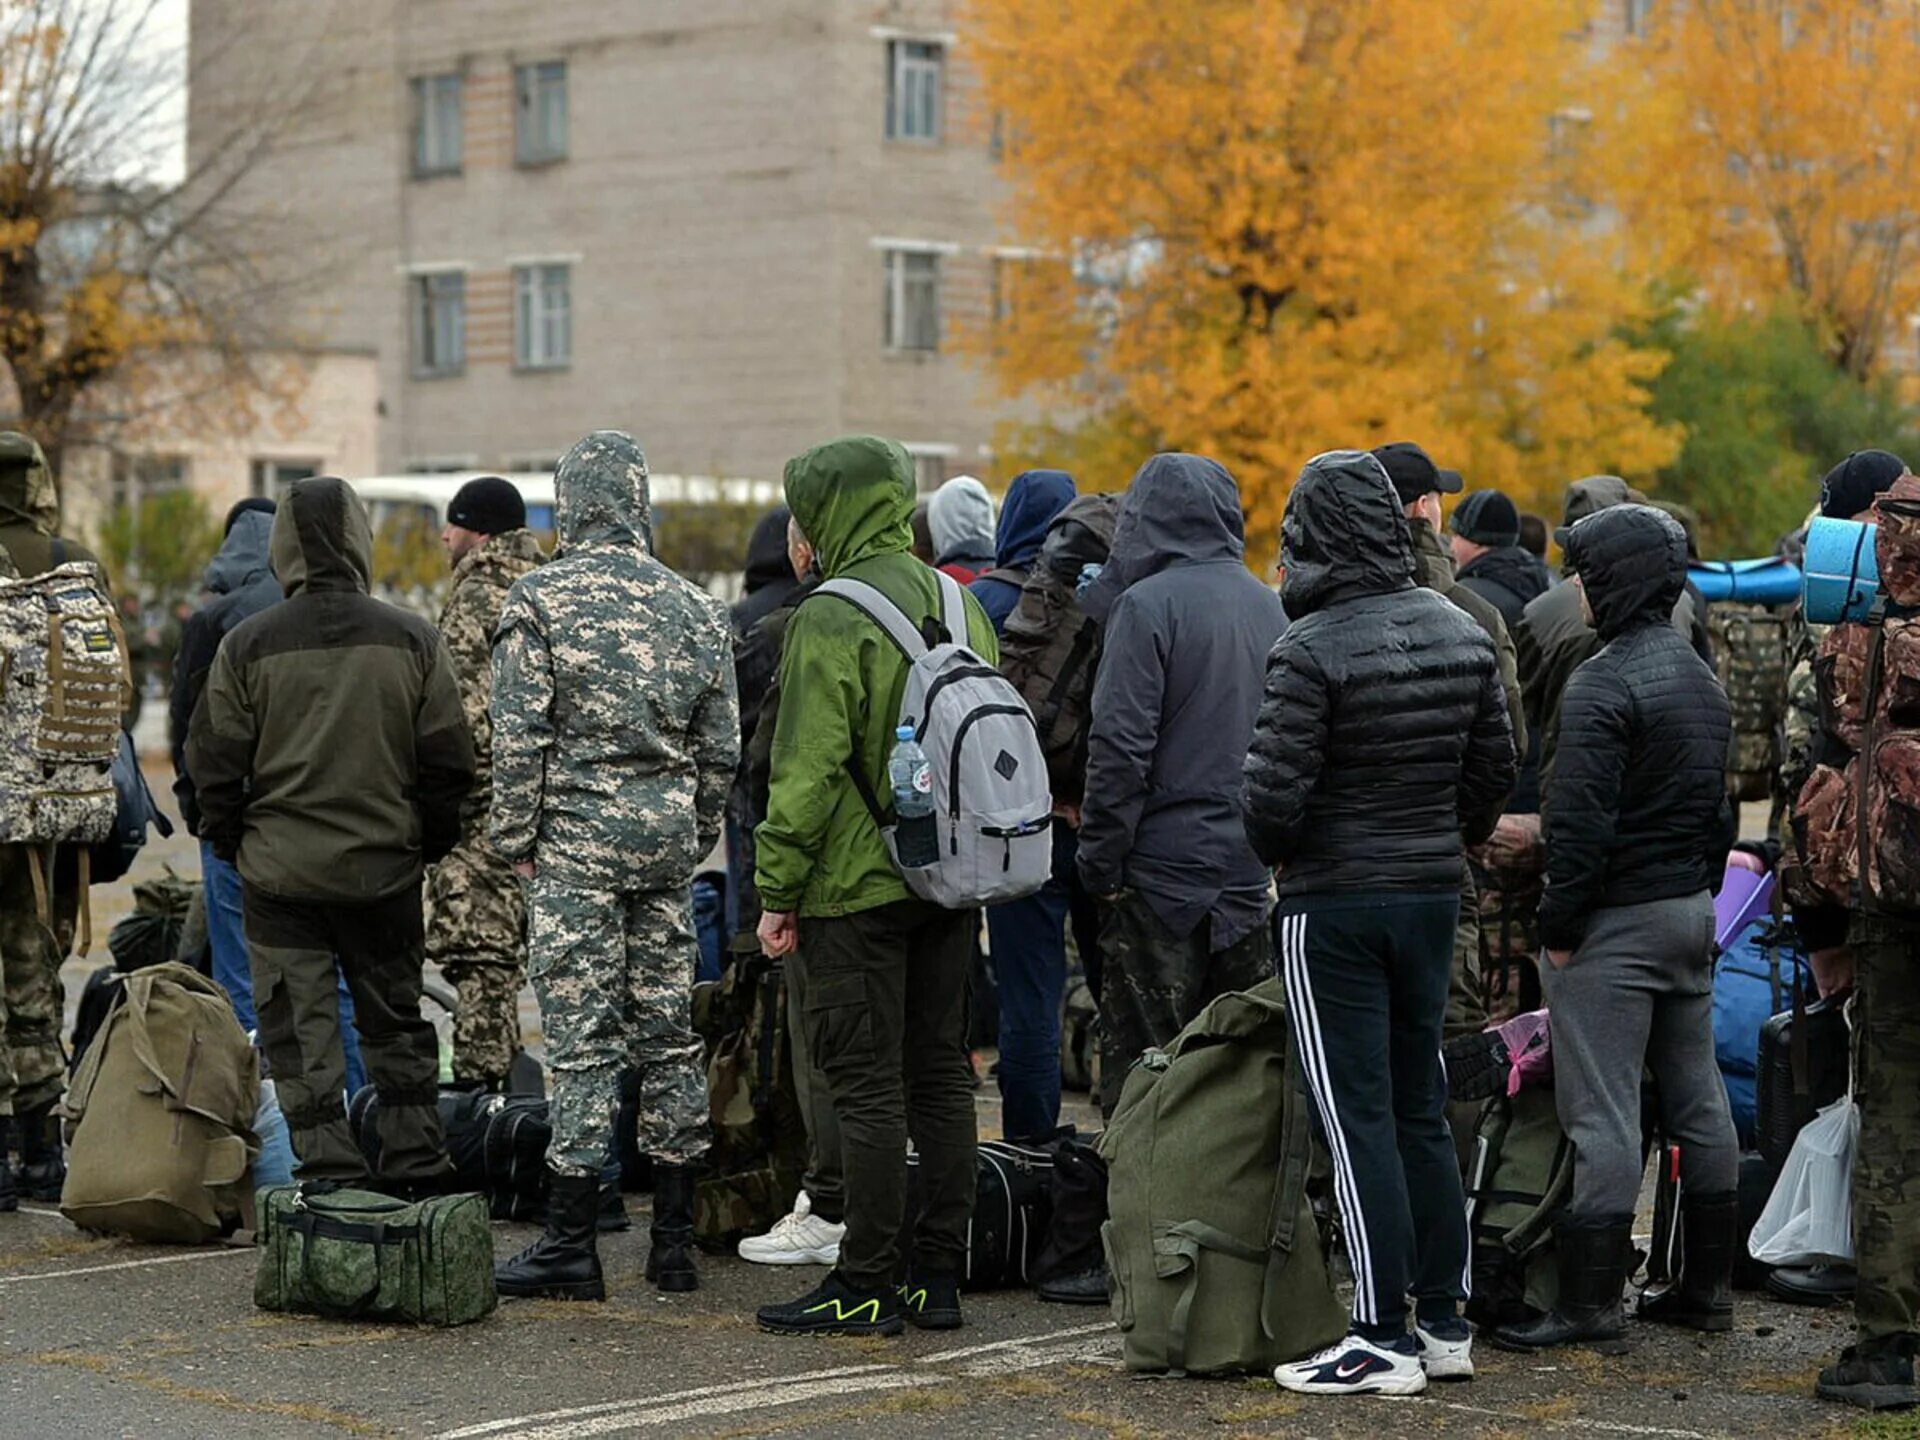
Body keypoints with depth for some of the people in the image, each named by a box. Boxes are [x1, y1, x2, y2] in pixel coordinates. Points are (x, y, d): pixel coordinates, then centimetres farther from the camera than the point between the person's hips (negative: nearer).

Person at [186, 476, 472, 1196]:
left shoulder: (248, 644, -7)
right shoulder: (412, 639, -3)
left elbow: (213, 760, -2)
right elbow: (448, 762, 1)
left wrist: (229, 841, 13)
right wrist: (428, 842, 14)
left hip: (279, 868, -2)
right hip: (385, 867, 2)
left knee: (300, 1028, 4)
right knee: (395, 1020, 16)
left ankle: (329, 1170, 0)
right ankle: (415, 1164, 19)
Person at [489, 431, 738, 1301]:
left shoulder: (540, 600, -5)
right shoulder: (695, 609, 9)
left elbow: (520, 735, -9)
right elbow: (721, 748, 10)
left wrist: (517, 838, -1)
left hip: (577, 837, -4)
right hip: (668, 836, 4)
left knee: (581, 1035, -4)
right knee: (669, 1033, 9)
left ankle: (572, 1244, -4)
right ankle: (675, 1239, 13)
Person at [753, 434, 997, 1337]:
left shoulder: (831, 619, -14)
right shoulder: (961, 607, 11)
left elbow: (807, 770, -18)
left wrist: (778, 892, -12)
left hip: (858, 887, -8)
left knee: (867, 1089, -3)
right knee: (940, 1075, 12)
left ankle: (866, 1288, 1)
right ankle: (939, 1278, 16)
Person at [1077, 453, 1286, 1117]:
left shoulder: (1148, 605, -12)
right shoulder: (1270, 606, 9)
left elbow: (1121, 745, -15)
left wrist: (1101, 858, -9)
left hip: (1165, 865, -6)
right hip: (1252, 866, 7)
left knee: (1142, 1060, -1)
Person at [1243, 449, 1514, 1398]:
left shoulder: (1312, 649, -17)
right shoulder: (1462, 635, 5)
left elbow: (1273, 791, -19)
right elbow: (1494, 766, 11)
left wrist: (1273, 850, 2)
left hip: (1333, 903, -7)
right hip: (1433, 894, 7)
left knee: (1358, 1118, -2)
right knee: (1421, 1110, 15)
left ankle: (1383, 1339, -1)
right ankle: (1444, 1322, 18)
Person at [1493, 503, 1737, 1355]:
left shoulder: (1604, 684, -16)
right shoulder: (1701, 679, 13)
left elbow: (1580, 817, -21)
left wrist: (1559, 924, -14)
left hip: (1617, 922, -9)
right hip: (1691, 911, 9)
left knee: (1603, 1114, -7)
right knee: (1697, 1098, 13)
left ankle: (1590, 1300, -6)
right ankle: (1708, 1284, 19)